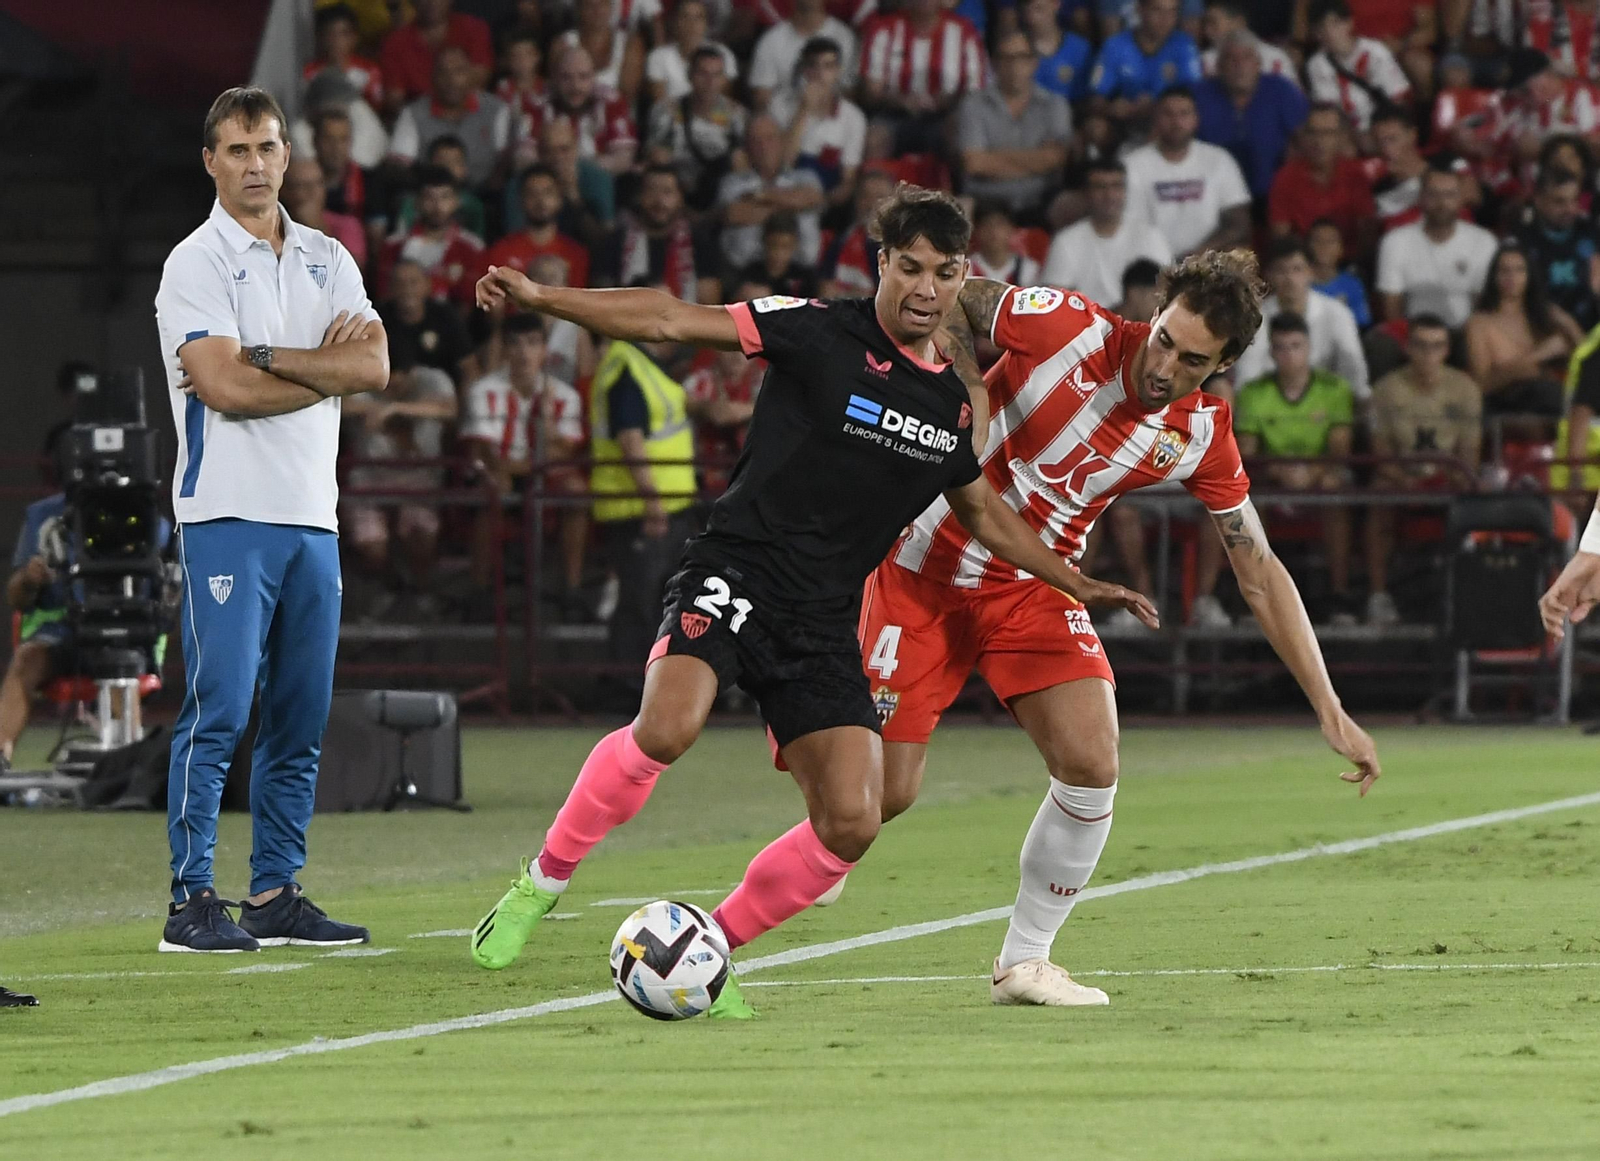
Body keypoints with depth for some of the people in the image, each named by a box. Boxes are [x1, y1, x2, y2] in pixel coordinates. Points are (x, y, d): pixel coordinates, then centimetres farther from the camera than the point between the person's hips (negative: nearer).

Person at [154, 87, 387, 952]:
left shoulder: (327, 259, 14)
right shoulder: (195, 264, -4)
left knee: (301, 718, 7)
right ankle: (192, 902, -9)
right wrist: (326, 366, -4)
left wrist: (267, 357, -11)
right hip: (228, 514, -6)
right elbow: (226, 387, -16)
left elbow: (373, 367, -1)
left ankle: (275, 894, 12)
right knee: (218, 710, -10)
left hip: (313, 515, 6)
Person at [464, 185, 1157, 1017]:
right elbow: (673, 322, -7)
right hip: (736, 574, -5)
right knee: (667, 729, -32)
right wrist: (540, 298, -14)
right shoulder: (822, 334, -5)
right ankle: (539, 887, -10)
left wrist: (1078, 585, 26)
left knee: (850, 825, -9)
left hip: (822, 624, 5)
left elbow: (985, 516, 28)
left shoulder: (955, 403, 12)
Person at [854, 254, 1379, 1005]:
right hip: (926, 570, -3)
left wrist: (1330, 710, -5)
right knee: (886, 792, -6)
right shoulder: (1065, 328, -23)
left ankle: (1024, 961, 3)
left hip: (1034, 585, 3)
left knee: (1091, 765, -15)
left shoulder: (1202, 435, -10)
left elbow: (1261, 576, -2)